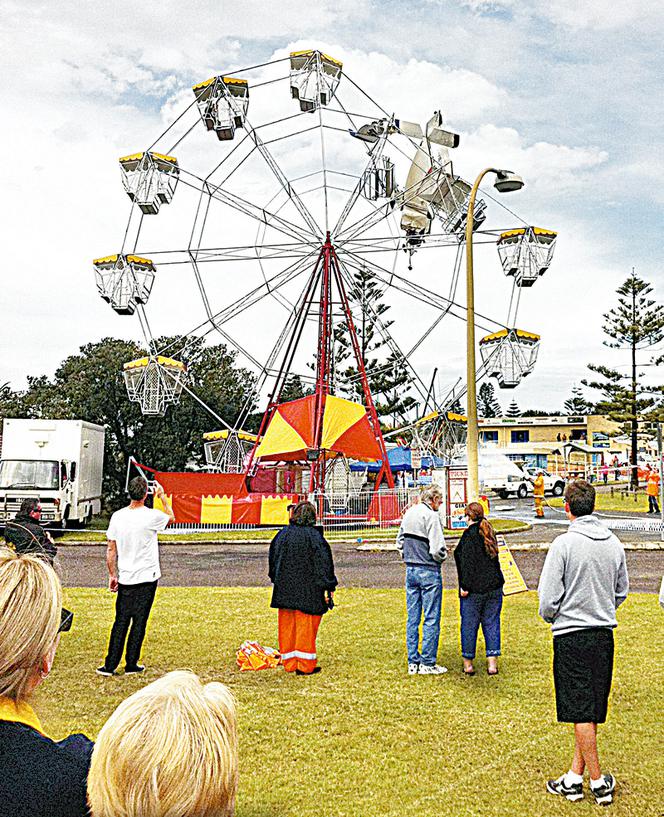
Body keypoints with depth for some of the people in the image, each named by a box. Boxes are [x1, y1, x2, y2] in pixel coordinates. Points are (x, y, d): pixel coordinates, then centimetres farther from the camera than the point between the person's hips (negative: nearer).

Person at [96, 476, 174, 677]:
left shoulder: (117, 517, -2)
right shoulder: (152, 516, -13)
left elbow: (111, 550, 3)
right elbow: (171, 518, 11)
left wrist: (112, 575, 13)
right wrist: (163, 497, 22)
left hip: (125, 578, 3)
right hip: (147, 578, -3)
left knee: (121, 622, 9)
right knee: (139, 622, 5)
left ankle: (110, 665, 10)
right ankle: (131, 665, 11)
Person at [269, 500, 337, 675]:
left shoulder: (282, 535, 1)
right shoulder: (314, 536, -12)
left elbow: (273, 560, 12)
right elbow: (324, 563, -12)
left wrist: (276, 580, 24)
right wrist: (329, 588, -6)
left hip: (284, 589, 4)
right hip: (308, 590, -4)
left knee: (287, 625, 13)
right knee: (306, 626, 4)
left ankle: (289, 663, 21)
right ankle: (305, 665, 8)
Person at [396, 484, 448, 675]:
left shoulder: (409, 513, 9)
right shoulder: (431, 515, -15)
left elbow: (400, 541, 16)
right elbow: (437, 550, -19)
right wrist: (443, 555, 1)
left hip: (410, 570, 8)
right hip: (429, 571, -7)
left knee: (412, 618, 11)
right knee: (431, 618, 1)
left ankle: (413, 662, 16)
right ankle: (428, 663, 5)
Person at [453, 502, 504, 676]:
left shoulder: (470, 534, -12)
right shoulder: (489, 533, 10)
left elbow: (468, 562, -16)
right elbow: (492, 557, 14)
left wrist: (465, 586, -14)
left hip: (474, 589, -6)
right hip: (494, 587, 6)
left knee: (469, 624, 5)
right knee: (491, 623, 11)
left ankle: (468, 663, 14)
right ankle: (492, 663, 9)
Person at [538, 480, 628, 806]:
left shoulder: (564, 544, -16)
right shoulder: (614, 543, 2)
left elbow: (548, 599, -15)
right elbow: (621, 592, 14)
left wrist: (552, 617, 6)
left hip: (571, 636, -6)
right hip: (604, 635, 6)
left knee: (581, 713, 4)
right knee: (591, 711, 13)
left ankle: (598, 782, 11)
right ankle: (575, 776, 20)